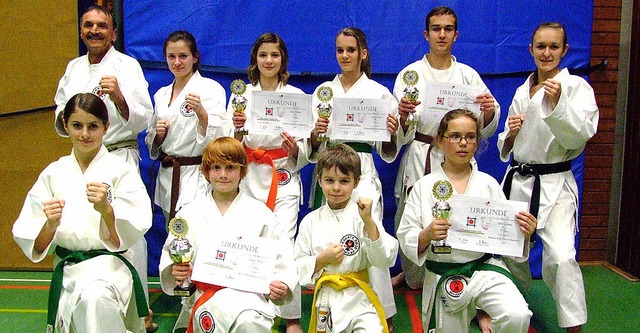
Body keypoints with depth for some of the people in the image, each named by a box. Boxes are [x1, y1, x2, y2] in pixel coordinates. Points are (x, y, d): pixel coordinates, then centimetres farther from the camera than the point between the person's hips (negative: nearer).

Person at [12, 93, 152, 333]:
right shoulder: (53, 174, 8)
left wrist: (106, 209, -26)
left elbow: (122, 240, -7)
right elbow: (34, 247, 4)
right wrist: (50, 225, -18)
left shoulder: (122, 172, -1)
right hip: (66, 271, 3)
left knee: (94, 297, -34)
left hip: (111, 267, -3)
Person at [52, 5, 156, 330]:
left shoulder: (127, 66, -1)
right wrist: (66, 115, -3)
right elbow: (61, 122, 20)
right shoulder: (73, 68, 15)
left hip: (120, 157, -5)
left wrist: (118, 97, -27)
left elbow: (141, 118, -10)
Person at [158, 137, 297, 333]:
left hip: (248, 291, -2)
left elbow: (278, 255, 10)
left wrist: (281, 283, -8)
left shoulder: (260, 212, 9)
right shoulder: (190, 213, 13)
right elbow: (171, 253, 15)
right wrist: (175, 272, -7)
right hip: (204, 293, 2)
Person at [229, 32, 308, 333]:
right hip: (250, 178, 2)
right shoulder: (241, 95, 6)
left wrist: (295, 150, -16)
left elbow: (305, 151, 6)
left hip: (284, 178, -1)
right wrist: (237, 129, -16)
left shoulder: (296, 95, 4)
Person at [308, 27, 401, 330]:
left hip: (361, 172, -3)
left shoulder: (380, 93, 4)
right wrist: (315, 133, -10)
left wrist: (391, 134, -15)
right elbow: (312, 150, 10)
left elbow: (387, 153, 5)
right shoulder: (323, 90, 12)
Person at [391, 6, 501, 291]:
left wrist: (489, 112, -14)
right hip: (418, 158, -1)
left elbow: (484, 129, 8)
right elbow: (401, 134, -1)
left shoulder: (468, 75, 9)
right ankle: (411, 276, 29)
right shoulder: (409, 74, 4)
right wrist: (403, 115, -23)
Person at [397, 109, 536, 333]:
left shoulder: (488, 184, 3)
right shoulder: (424, 187, -1)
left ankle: (486, 315, 8)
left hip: (485, 268, 0)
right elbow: (406, 239, -3)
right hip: (442, 278, 0)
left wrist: (523, 234, -14)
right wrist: (427, 235, -22)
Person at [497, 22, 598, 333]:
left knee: (560, 257, -18)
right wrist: (510, 134, -4)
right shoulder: (522, 91, 12)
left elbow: (580, 136, -15)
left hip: (554, 184, -5)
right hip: (518, 180, 5)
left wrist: (556, 104, -27)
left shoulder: (576, 86, -4)